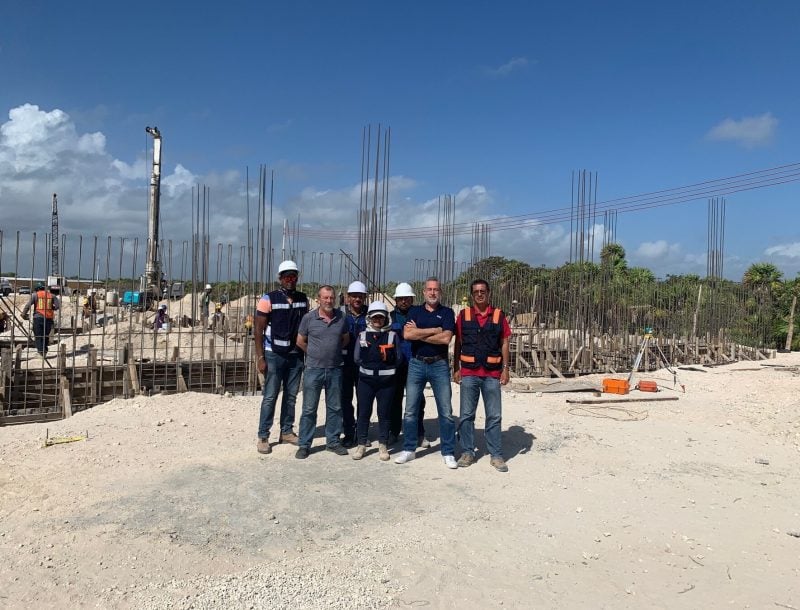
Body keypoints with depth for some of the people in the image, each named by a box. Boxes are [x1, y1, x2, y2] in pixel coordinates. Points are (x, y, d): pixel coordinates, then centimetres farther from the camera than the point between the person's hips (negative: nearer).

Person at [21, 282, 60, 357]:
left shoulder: (35, 295, 4)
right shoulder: (52, 295, 10)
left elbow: (28, 305, -7)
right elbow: (58, 306, 1)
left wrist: (23, 314, 2)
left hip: (38, 317, -2)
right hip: (49, 318, 2)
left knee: (38, 336, 3)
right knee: (45, 336, 16)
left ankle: (41, 351, -9)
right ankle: (44, 351, 19)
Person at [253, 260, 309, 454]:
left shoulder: (303, 299, 5)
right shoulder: (268, 300, -8)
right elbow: (258, 331, -7)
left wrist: (306, 353, 9)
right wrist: (260, 358, -12)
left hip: (296, 355, 4)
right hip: (274, 355, -4)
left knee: (291, 396, 11)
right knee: (270, 397, -1)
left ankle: (287, 431, 23)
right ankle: (263, 437, 8)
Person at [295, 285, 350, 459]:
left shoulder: (341, 317, 0)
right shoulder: (309, 318, -6)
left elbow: (345, 339, 15)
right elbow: (300, 342, 5)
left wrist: (334, 352, 10)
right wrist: (316, 353, 9)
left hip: (335, 369, 3)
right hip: (313, 369, -2)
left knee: (335, 407, 11)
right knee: (309, 409, 3)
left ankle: (333, 441, 25)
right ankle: (304, 445, 14)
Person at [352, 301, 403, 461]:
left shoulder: (393, 336, 2)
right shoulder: (362, 335, 7)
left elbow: (398, 359, 1)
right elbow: (357, 358, 4)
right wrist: (368, 366, -2)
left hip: (386, 381, -1)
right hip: (366, 380, 1)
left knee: (384, 413, 6)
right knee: (363, 412, 4)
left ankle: (383, 446, 16)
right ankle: (361, 445, 14)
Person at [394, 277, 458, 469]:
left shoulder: (447, 313, 2)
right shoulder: (415, 311, 7)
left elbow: (446, 338, -13)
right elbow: (407, 334, -10)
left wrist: (419, 333, -9)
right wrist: (435, 330, -11)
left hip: (439, 365, -2)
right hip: (416, 364, 2)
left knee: (446, 411, 1)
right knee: (410, 410, 7)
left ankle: (448, 453, 11)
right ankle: (408, 449, 19)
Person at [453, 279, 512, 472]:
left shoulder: (498, 315, 3)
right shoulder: (463, 315, 3)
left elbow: (504, 343, 4)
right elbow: (457, 343, 6)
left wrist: (505, 369, -2)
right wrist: (456, 369, 2)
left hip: (492, 373, 0)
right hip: (469, 373, 0)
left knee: (494, 416, 6)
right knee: (466, 415, 6)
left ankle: (496, 455, 16)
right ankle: (467, 452, 18)